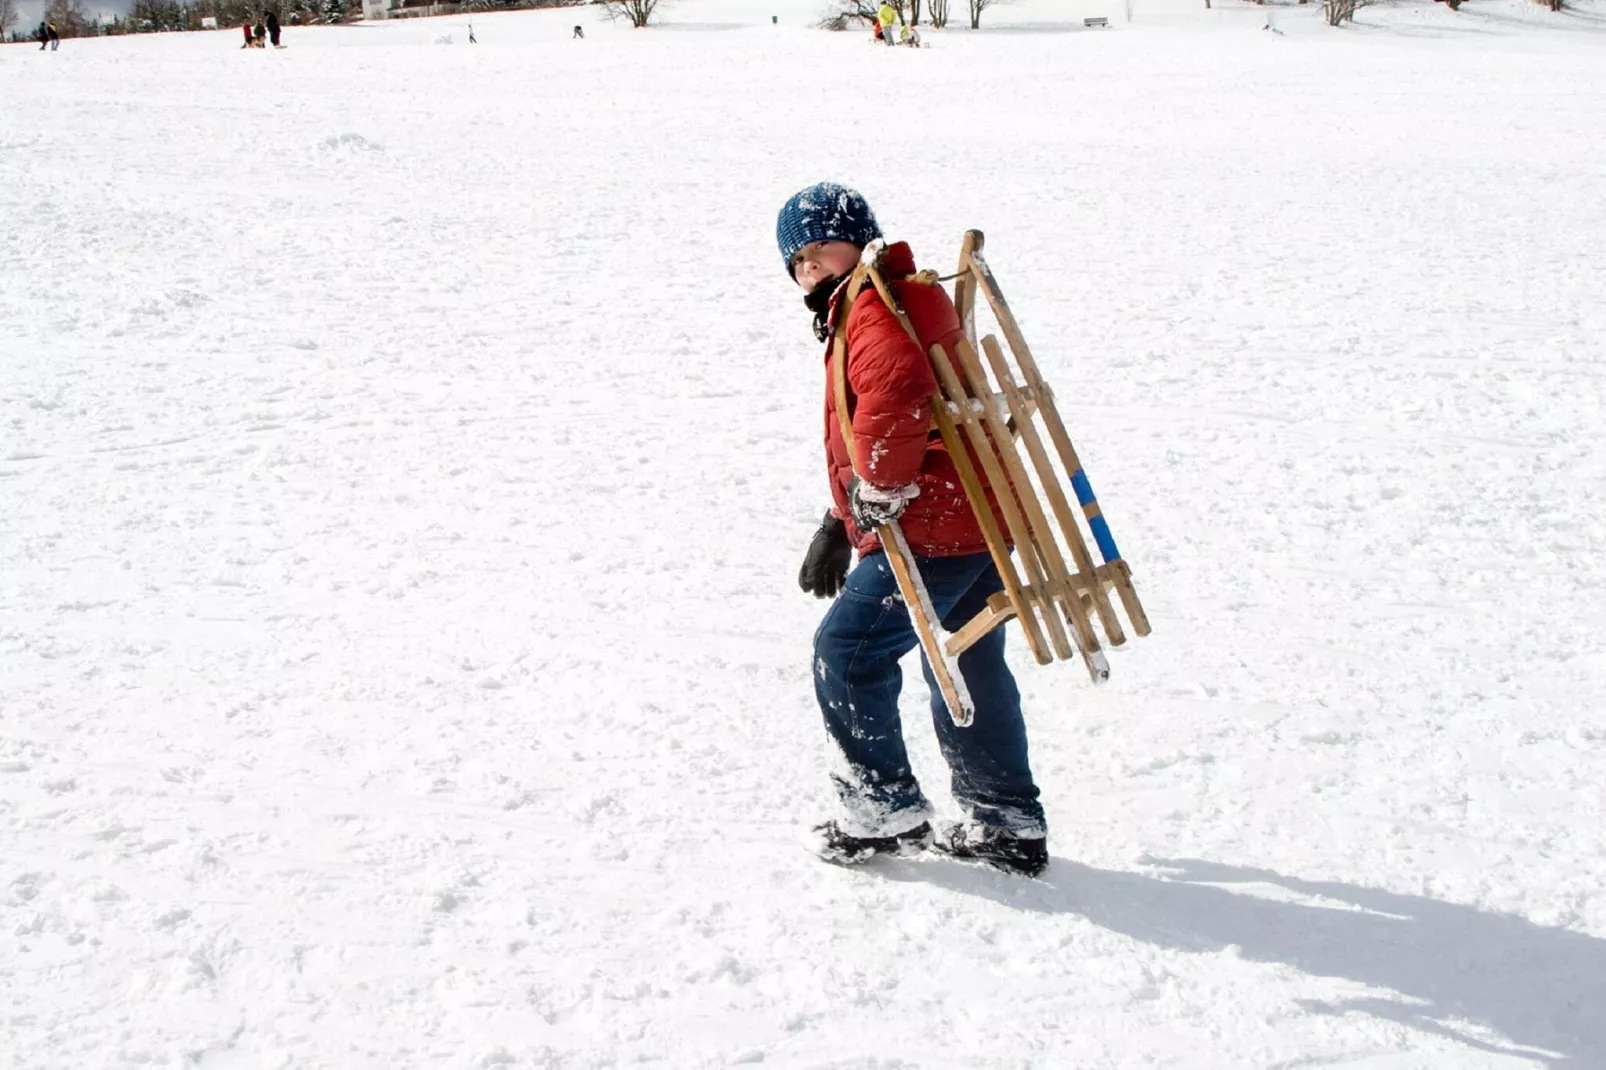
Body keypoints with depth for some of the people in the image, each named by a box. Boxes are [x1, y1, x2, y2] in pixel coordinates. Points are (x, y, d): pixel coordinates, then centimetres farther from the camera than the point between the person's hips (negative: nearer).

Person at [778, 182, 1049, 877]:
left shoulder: (874, 306, -13)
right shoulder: (906, 301, 23)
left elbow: (896, 392, -35)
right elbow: (853, 441, 30)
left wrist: (877, 491, -23)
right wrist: (839, 526, 28)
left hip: (933, 529, -11)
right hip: (981, 523, 11)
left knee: (846, 652, 0)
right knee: (971, 668, 19)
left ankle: (886, 809, 8)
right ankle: (1009, 825, 27)